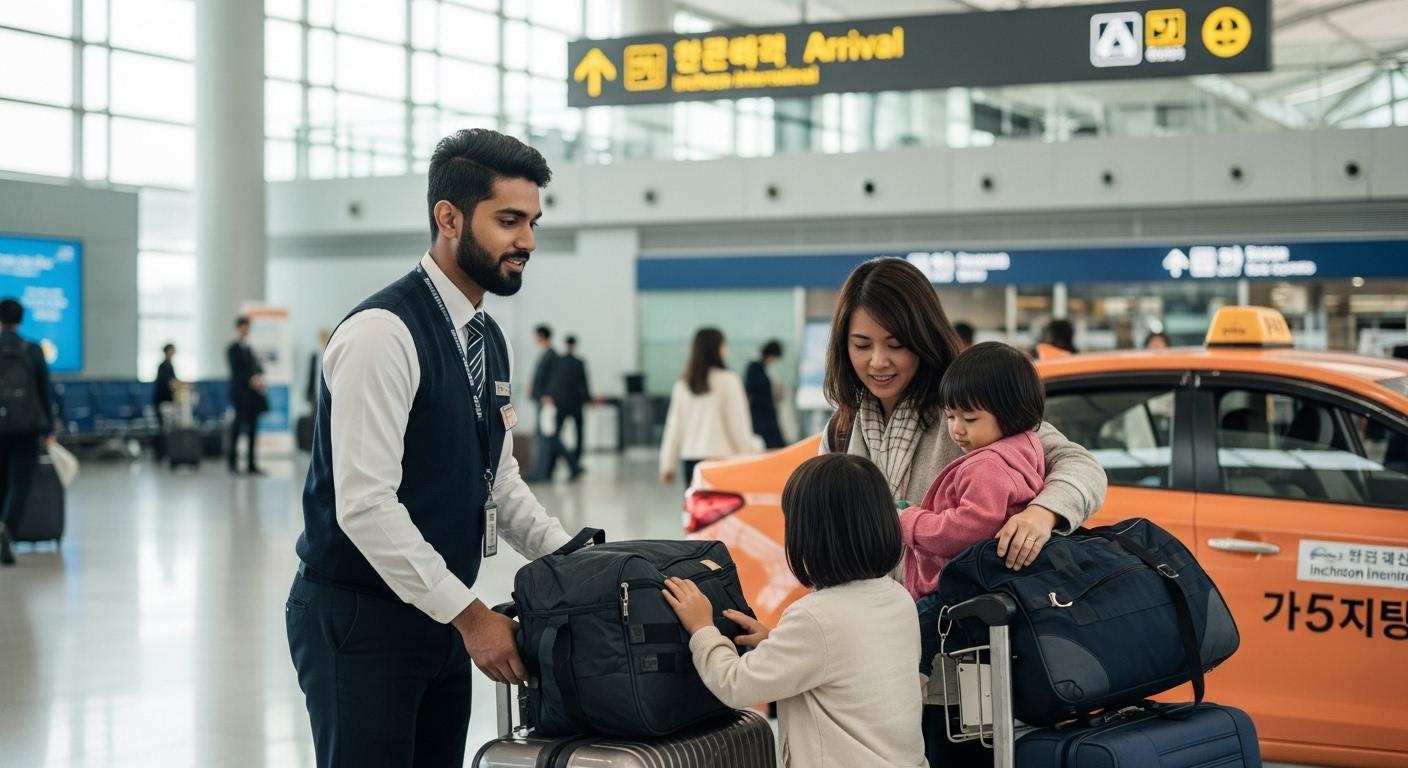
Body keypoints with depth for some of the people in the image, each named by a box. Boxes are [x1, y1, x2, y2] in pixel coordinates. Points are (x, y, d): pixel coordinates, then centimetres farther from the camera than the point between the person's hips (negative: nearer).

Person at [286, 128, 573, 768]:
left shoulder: (491, 342, 9)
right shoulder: (384, 333, -19)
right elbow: (366, 505, -24)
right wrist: (470, 614, -21)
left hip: (438, 617, 8)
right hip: (358, 621, -8)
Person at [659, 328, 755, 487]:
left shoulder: (682, 385, 7)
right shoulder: (728, 380, -7)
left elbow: (675, 426, 10)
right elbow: (739, 424, -5)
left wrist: (667, 466, 16)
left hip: (689, 461, 5)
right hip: (721, 458, -5)